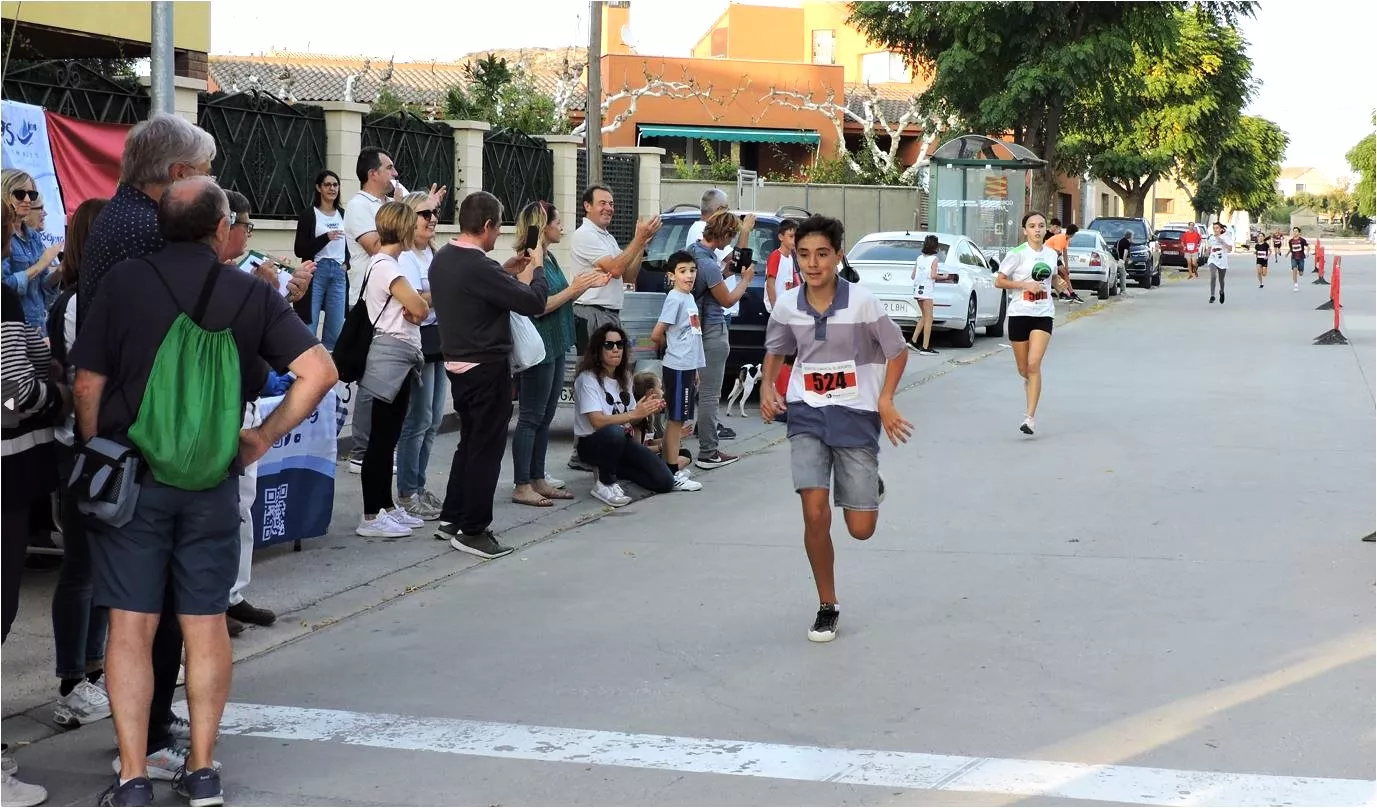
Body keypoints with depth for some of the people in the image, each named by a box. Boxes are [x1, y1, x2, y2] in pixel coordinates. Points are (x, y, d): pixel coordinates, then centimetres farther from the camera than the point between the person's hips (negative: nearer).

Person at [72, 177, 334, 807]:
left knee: (130, 626, 3)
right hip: (213, 478, 1)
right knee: (206, 623, 11)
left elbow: (87, 384, -3)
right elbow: (319, 371, -8)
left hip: (130, 472, -1)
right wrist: (263, 438, 0)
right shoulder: (252, 294, -1)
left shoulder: (124, 282, -4)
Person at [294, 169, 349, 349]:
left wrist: (347, 262, 6)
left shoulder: (343, 215, 13)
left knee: (335, 330, 4)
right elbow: (300, 250, -6)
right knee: (309, 328, -7)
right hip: (317, 272, -4)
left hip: (339, 273, 4)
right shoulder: (308, 215, 0)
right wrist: (326, 237, -16)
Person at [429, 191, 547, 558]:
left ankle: (451, 518, 27)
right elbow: (533, 302, -21)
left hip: (458, 364, 9)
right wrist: (536, 268, -4)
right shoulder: (479, 266, -25)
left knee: (469, 441, 21)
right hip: (487, 368, -9)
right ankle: (472, 531, 5)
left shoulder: (443, 259, 3)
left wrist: (507, 270, 13)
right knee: (486, 448, 1)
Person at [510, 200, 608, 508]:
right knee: (531, 418, -5)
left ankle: (538, 480, 19)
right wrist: (573, 288, -18)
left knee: (545, 417, 12)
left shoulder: (549, 258, 13)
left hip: (555, 347, 10)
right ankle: (522, 487, -1)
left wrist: (587, 284, 9)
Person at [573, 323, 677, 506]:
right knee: (613, 432, -42)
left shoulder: (624, 377, 9)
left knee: (665, 482, -8)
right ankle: (605, 483, -16)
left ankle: (612, 469, 14)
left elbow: (630, 419, 9)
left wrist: (648, 409, -12)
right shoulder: (588, 378, -15)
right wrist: (635, 414, -28)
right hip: (591, 443, -7)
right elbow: (597, 422, -25)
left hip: (622, 441, 7)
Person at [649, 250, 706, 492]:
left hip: (688, 367, 8)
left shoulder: (689, 297, 13)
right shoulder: (674, 298, -14)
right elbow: (656, 335, -15)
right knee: (676, 419, -5)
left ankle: (670, 466, 20)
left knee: (679, 419, 13)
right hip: (677, 367, -8)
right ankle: (673, 474, -3)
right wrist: (672, 348, 4)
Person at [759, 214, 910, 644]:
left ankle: (871, 487, 36)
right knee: (815, 514, -12)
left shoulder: (862, 301, -13)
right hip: (807, 416, 2)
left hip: (856, 417, -2)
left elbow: (897, 351, -2)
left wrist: (885, 401, -13)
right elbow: (776, 350, 17)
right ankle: (827, 606, 7)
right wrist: (767, 386, -1)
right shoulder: (786, 306, -3)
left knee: (861, 529, -1)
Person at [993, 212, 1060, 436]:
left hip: (1043, 315, 1)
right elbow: (999, 281, -5)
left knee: (1034, 364, -15)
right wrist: (1025, 285, -15)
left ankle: (1030, 417, -17)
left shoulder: (1051, 254, 8)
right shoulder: (1017, 254, -5)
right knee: (1023, 369, 8)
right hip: (1019, 314, -1)